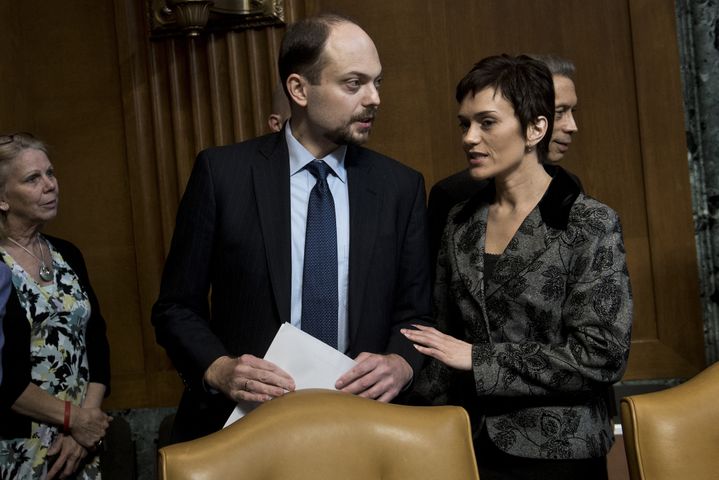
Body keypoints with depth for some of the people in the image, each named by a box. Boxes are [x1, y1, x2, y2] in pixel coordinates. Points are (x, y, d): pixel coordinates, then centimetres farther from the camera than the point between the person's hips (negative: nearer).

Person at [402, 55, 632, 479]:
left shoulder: (591, 224, -11)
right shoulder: (462, 221, 4)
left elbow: (603, 356, -16)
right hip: (470, 444, 4)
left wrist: (480, 359, -16)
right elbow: (447, 336, 9)